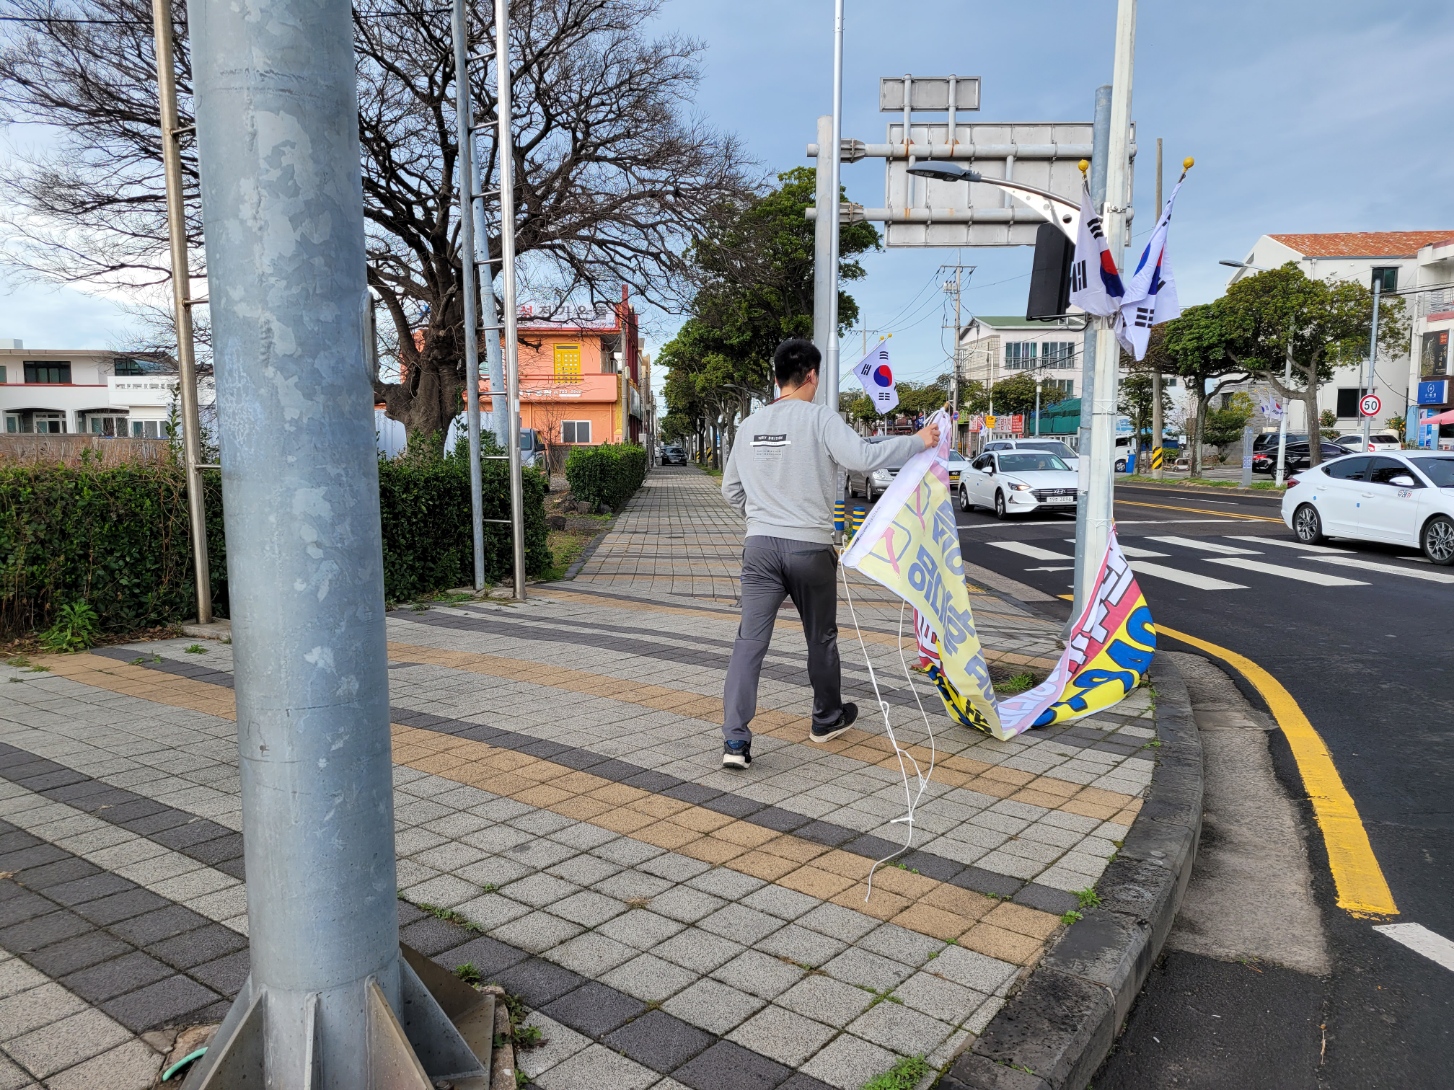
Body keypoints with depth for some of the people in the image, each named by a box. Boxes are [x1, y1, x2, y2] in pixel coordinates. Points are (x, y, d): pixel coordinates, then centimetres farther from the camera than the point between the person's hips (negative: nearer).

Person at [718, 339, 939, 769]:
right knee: (821, 637, 16)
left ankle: (735, 739, -8)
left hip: (760, 544, 3)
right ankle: (827, 719, 34)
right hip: (810, 547, -3)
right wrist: (918, 441, -7)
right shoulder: (819, 417, -7)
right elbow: (862, 457, -19)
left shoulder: (750, 424, 10)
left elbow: (731, 488, 17)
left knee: (750, 640, 0)